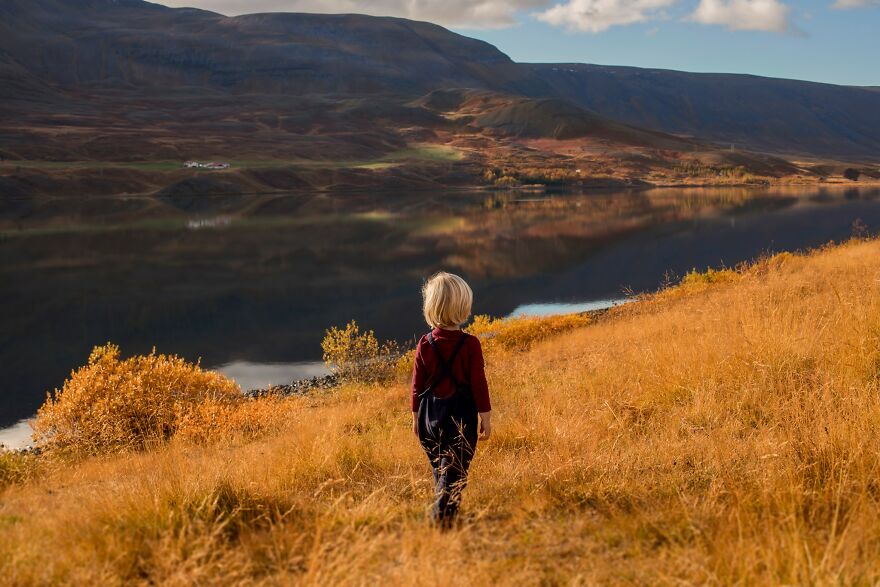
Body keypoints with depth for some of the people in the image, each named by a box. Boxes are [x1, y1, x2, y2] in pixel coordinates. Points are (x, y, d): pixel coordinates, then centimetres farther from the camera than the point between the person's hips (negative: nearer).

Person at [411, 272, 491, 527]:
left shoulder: (425, 344, -3)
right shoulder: (470, 344, -11)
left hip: (431, 414, 3)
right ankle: (443, 515, -15)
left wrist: (416, 416, 14)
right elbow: (478, 383, -9)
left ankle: (443, 513, 28)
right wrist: (485, 416, 0)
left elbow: (417, 384, 3)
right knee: (455, 469, -2)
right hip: (461, 415, -3)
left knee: (439, 467, 18)